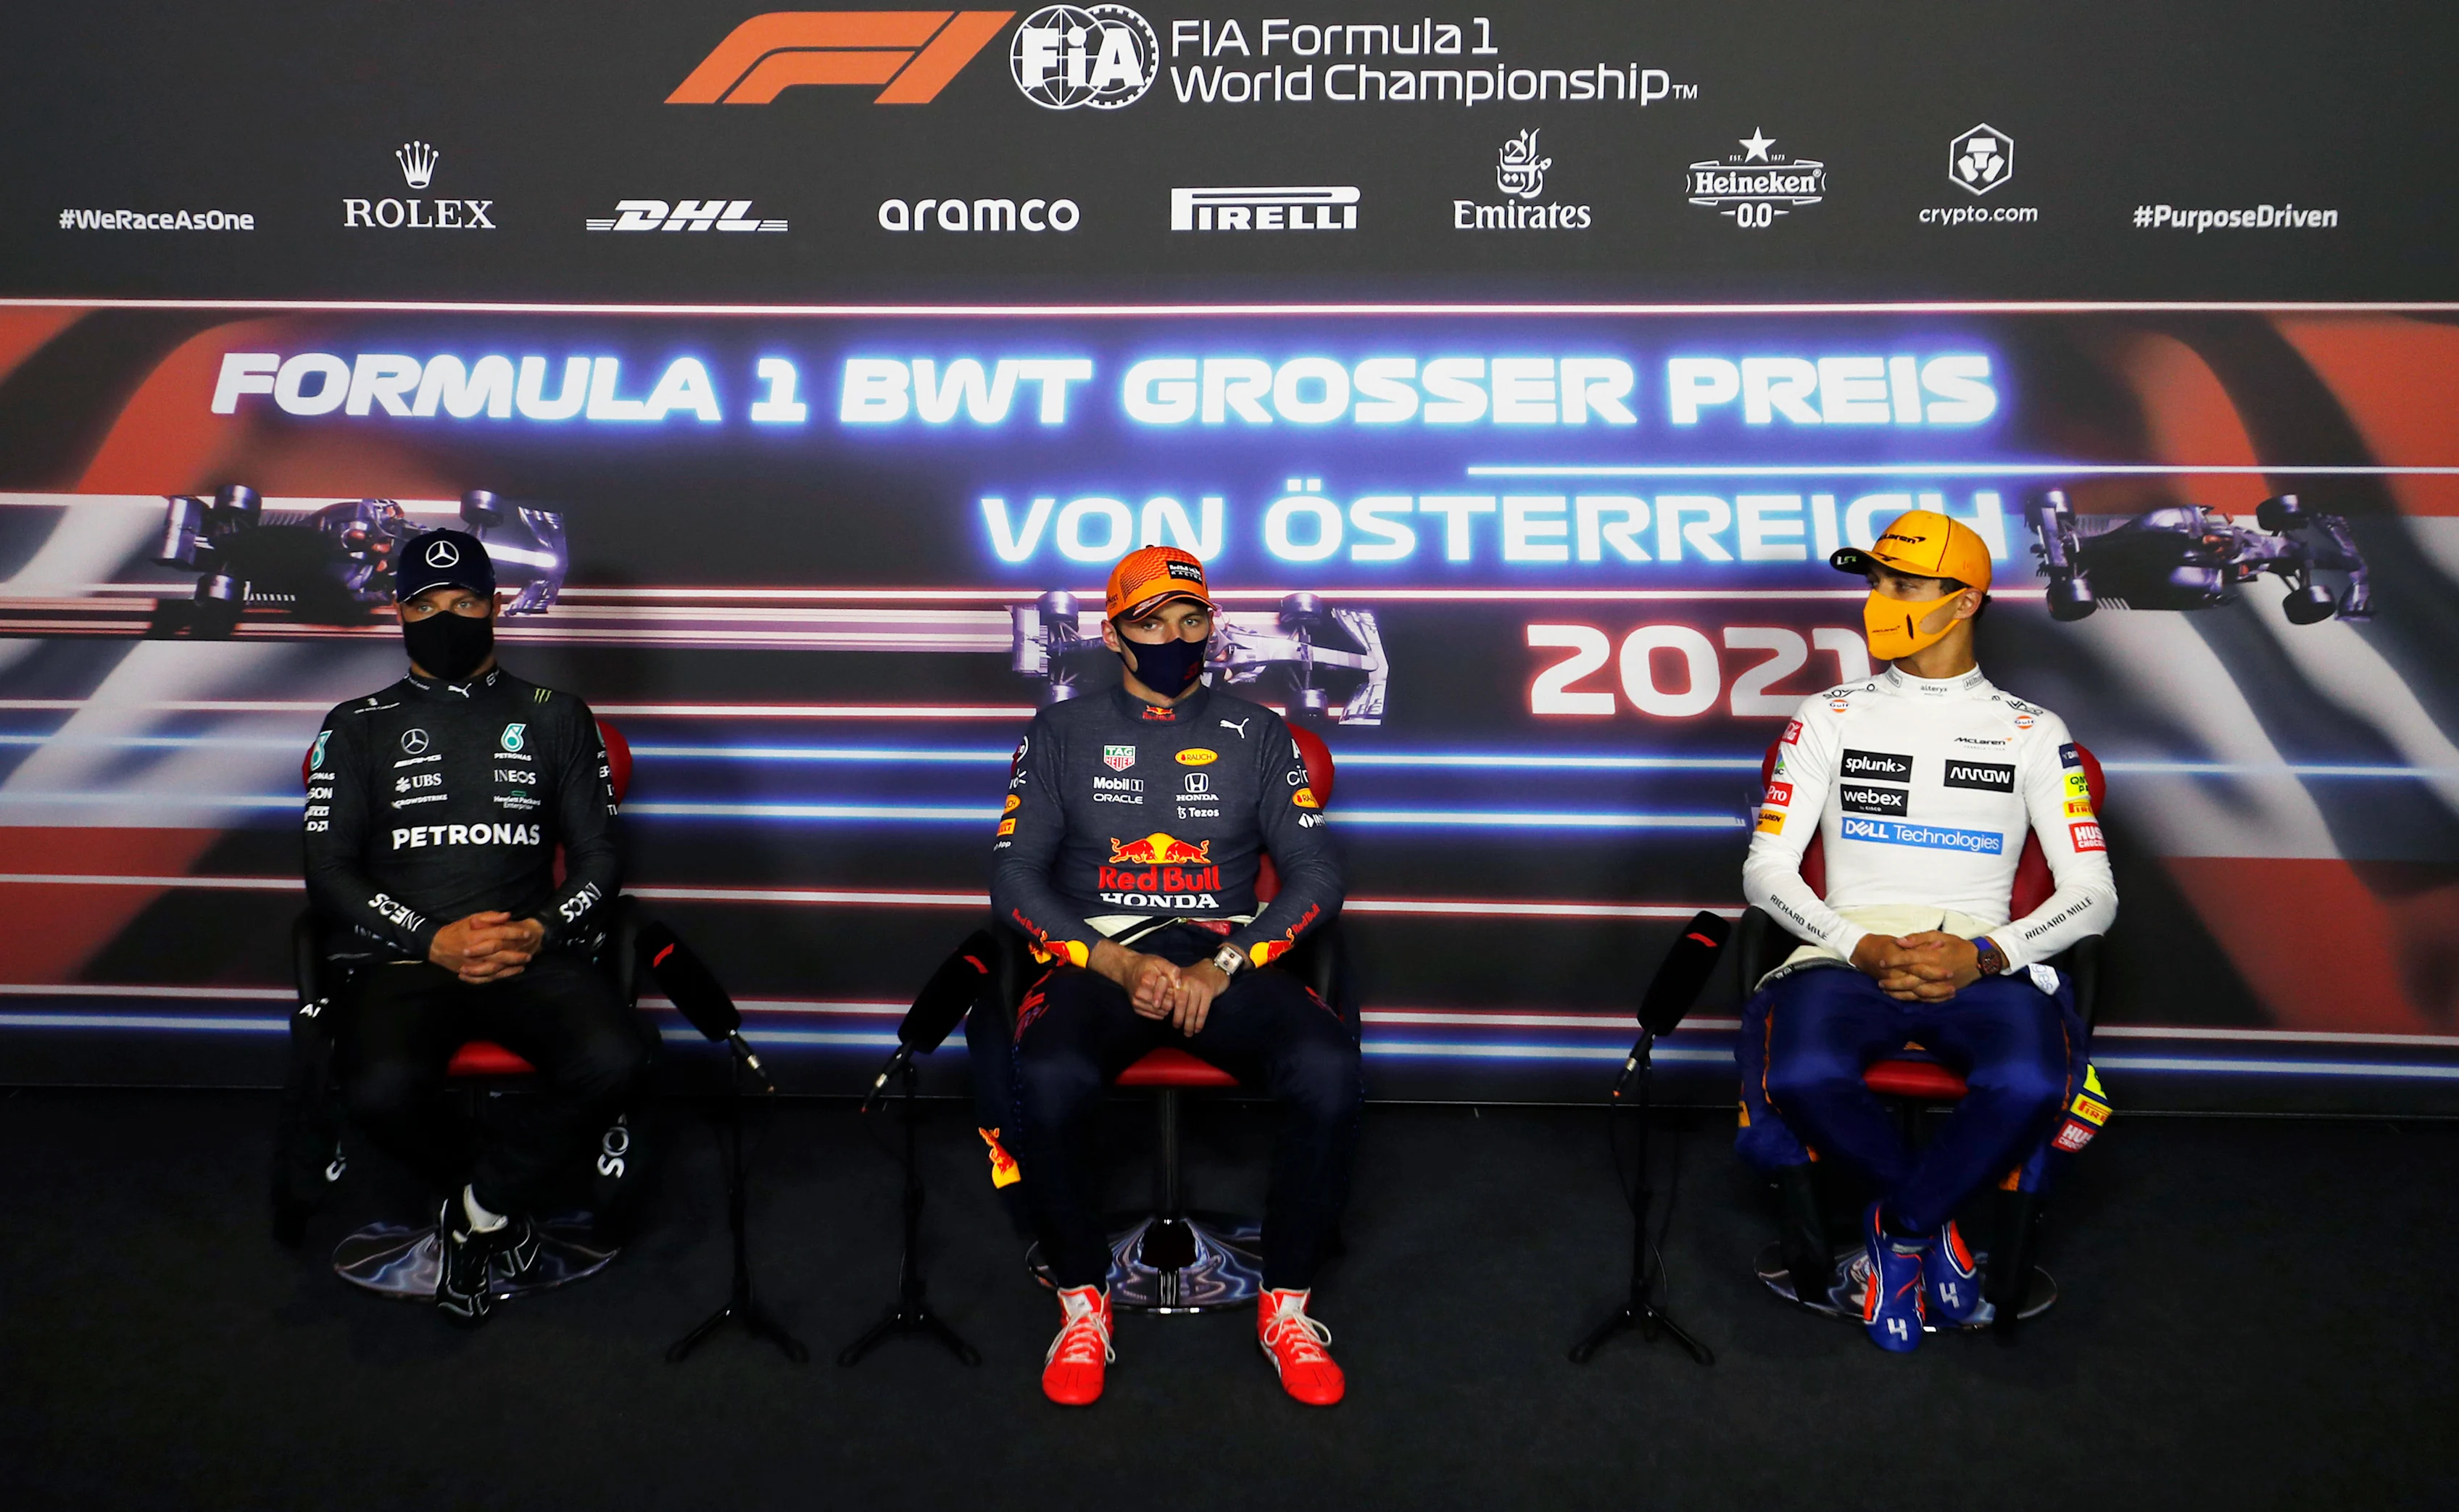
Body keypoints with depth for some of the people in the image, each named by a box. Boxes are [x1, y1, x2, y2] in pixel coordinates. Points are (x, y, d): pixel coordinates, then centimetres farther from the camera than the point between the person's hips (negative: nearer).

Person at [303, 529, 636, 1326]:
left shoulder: (556, 717, 16)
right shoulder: (359, 726, 14)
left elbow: (598, 854, 12)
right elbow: (330, 872, 5)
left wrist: (540, 932, -10)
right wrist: (435, 941, -12)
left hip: (529, 951, 1)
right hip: (400, 955, 0)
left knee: (613, 1060, -31)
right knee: (380, 1091, -33)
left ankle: (477, 1212, -6)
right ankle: (494, 1207, -1)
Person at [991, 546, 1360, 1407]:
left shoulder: (1257, 736, 13)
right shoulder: (1063, 733, 11)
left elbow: (1316, 877, 6)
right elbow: (1015, 881, 4)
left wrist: (1223, 967, -10)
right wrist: (1121, 965, -11)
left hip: (1227, 955, 1)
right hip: (1097, 956, -1)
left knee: (1329, 1067, -29)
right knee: (1049, 1078, -34)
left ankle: (1286, 1304, -10)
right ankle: (1083, 1305, -11)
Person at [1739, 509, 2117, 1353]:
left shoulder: (2032, 733, 13)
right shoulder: (1829, 719, 14)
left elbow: (2093, 894, 6)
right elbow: (1766, 870, 6)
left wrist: (1984, 956, -13)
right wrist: (1863, 950, -12)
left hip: (1982, 963, 0)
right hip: (1851, 953, 0)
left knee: (2031, 1083, -34)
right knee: (1800, 1074, -33)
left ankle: (1900, 1228, -6)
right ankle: (1936, 1224, -3)